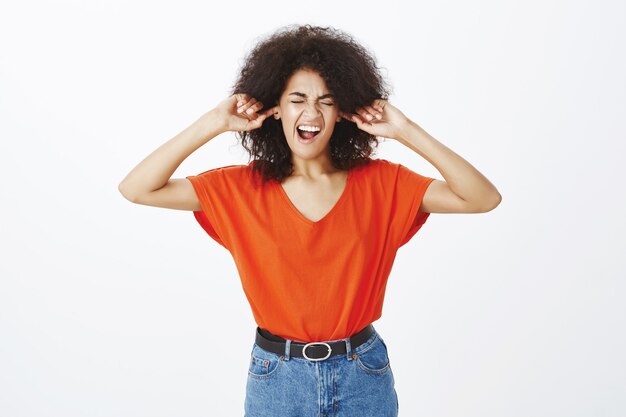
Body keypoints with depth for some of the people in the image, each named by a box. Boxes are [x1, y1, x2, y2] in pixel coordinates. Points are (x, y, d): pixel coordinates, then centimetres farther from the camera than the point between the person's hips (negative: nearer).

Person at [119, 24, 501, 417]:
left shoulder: (379, 182, -7)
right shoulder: (243, 188, -7)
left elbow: (483, 198, -14)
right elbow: (137, 189, -12)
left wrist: (407, 132, -19)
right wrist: (214, 124, -17)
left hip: (363, 374, 1)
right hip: (276, 377, 0)